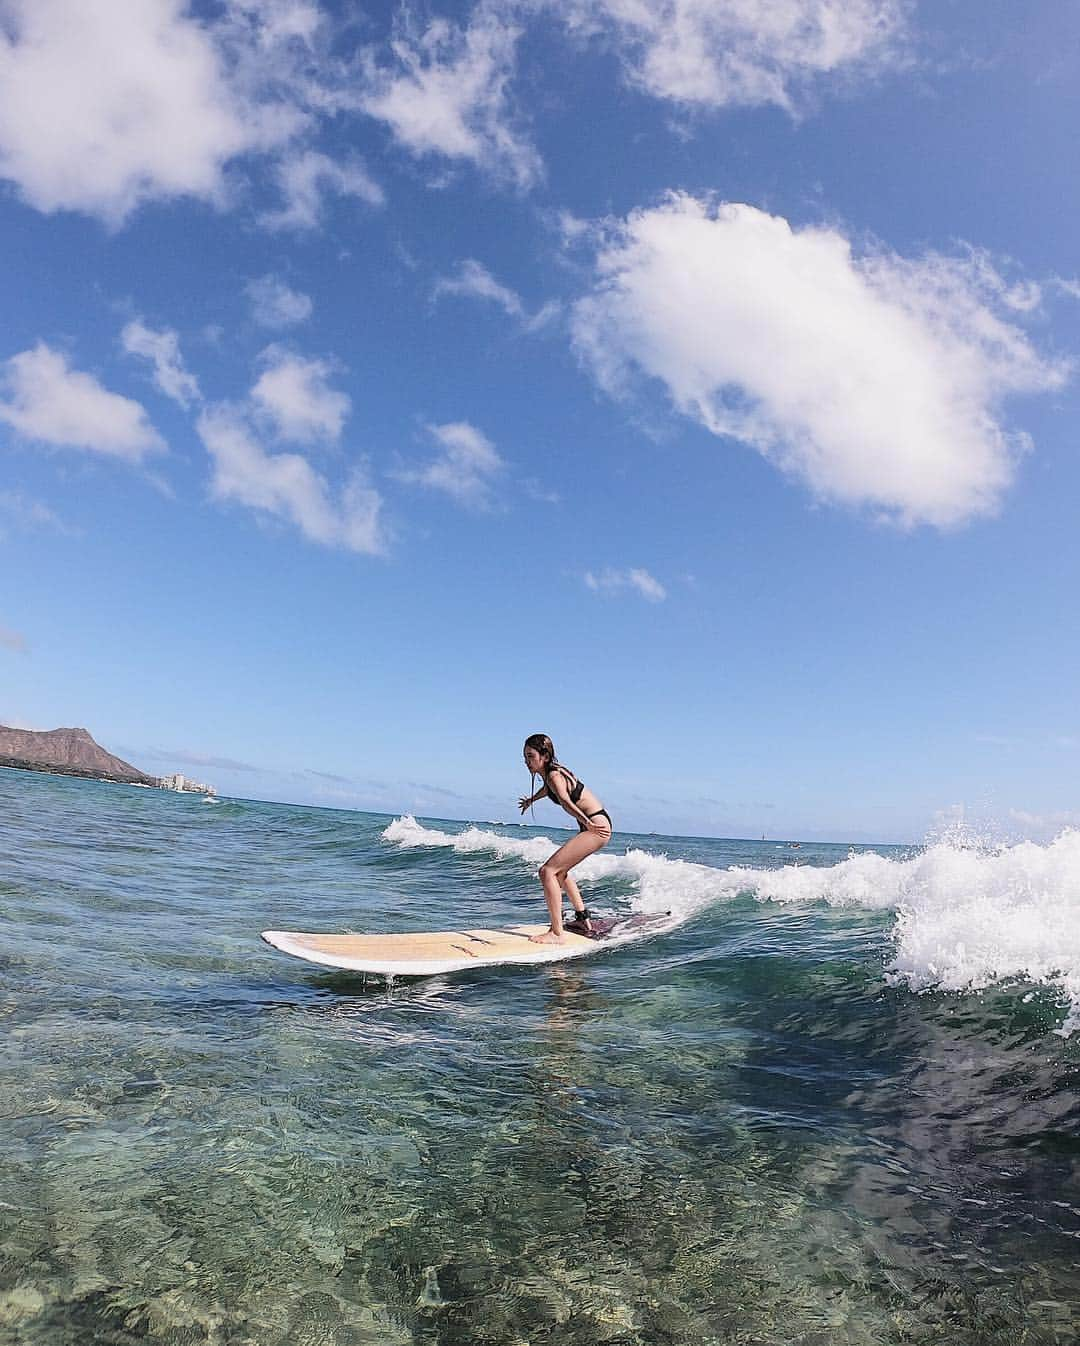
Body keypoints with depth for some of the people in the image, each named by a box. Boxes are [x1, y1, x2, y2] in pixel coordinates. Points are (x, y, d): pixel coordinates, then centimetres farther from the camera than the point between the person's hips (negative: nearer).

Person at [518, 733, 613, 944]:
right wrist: (531, 800, 51)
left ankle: (557, 934, -15)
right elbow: (547, 789, 32)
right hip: (591, 825, 11)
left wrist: (587, 822, -56)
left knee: (547, 871, -16)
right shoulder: (550, 774, 7)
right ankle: (582, 917, 41)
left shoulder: (554, 776, -20)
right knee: (560, 871, 28)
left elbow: (565, 802, -41)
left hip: (596, 825, -11)